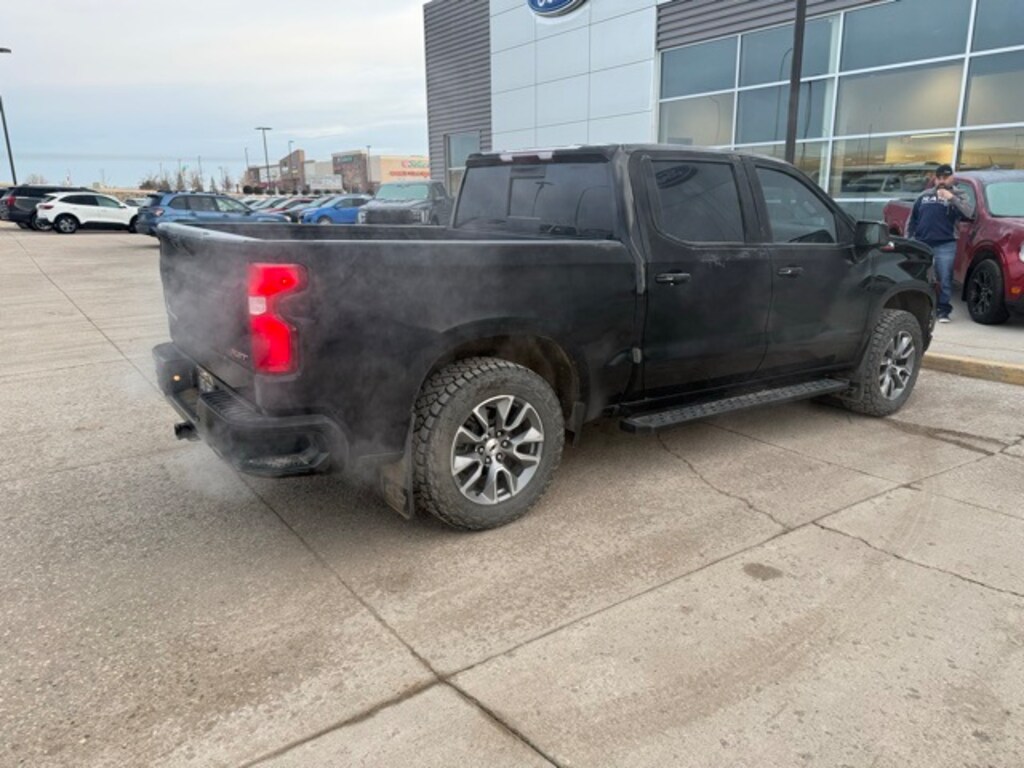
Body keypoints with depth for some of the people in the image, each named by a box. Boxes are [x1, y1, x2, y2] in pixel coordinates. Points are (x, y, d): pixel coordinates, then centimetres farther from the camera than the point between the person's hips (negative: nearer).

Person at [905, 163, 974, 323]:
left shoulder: (957, 197, 7)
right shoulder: (924, 196, 15)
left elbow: (970, 213, -12)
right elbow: (912, 219, 19)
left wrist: (952, 198, -19)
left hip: (945, 245, -3)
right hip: (921, 244, 3)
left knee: (945, 279, -2)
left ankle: (943, 310, 6)